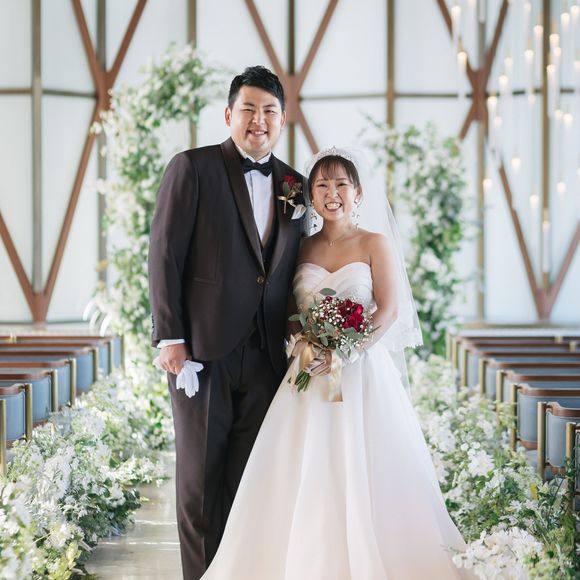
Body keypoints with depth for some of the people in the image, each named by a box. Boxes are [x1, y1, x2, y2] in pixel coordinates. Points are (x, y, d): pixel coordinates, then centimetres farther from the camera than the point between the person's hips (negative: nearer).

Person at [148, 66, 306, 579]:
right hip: (203, 349, -4)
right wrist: (170, 337, -11)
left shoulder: (294, 186, 12)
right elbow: (165, 254, -5)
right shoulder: (192, 168, -2)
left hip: (267, 357, 4)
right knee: (201, 475, 4)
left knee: (249, 475, 8)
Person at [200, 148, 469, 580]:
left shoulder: (375, 244, 2)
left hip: (363, 372, -3)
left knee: (362, 475, -6)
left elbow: (388, 312, -8)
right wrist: (302, 346, -11)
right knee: (304, 477, -3)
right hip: (310, 374, 3)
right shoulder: (304, 248, 11)